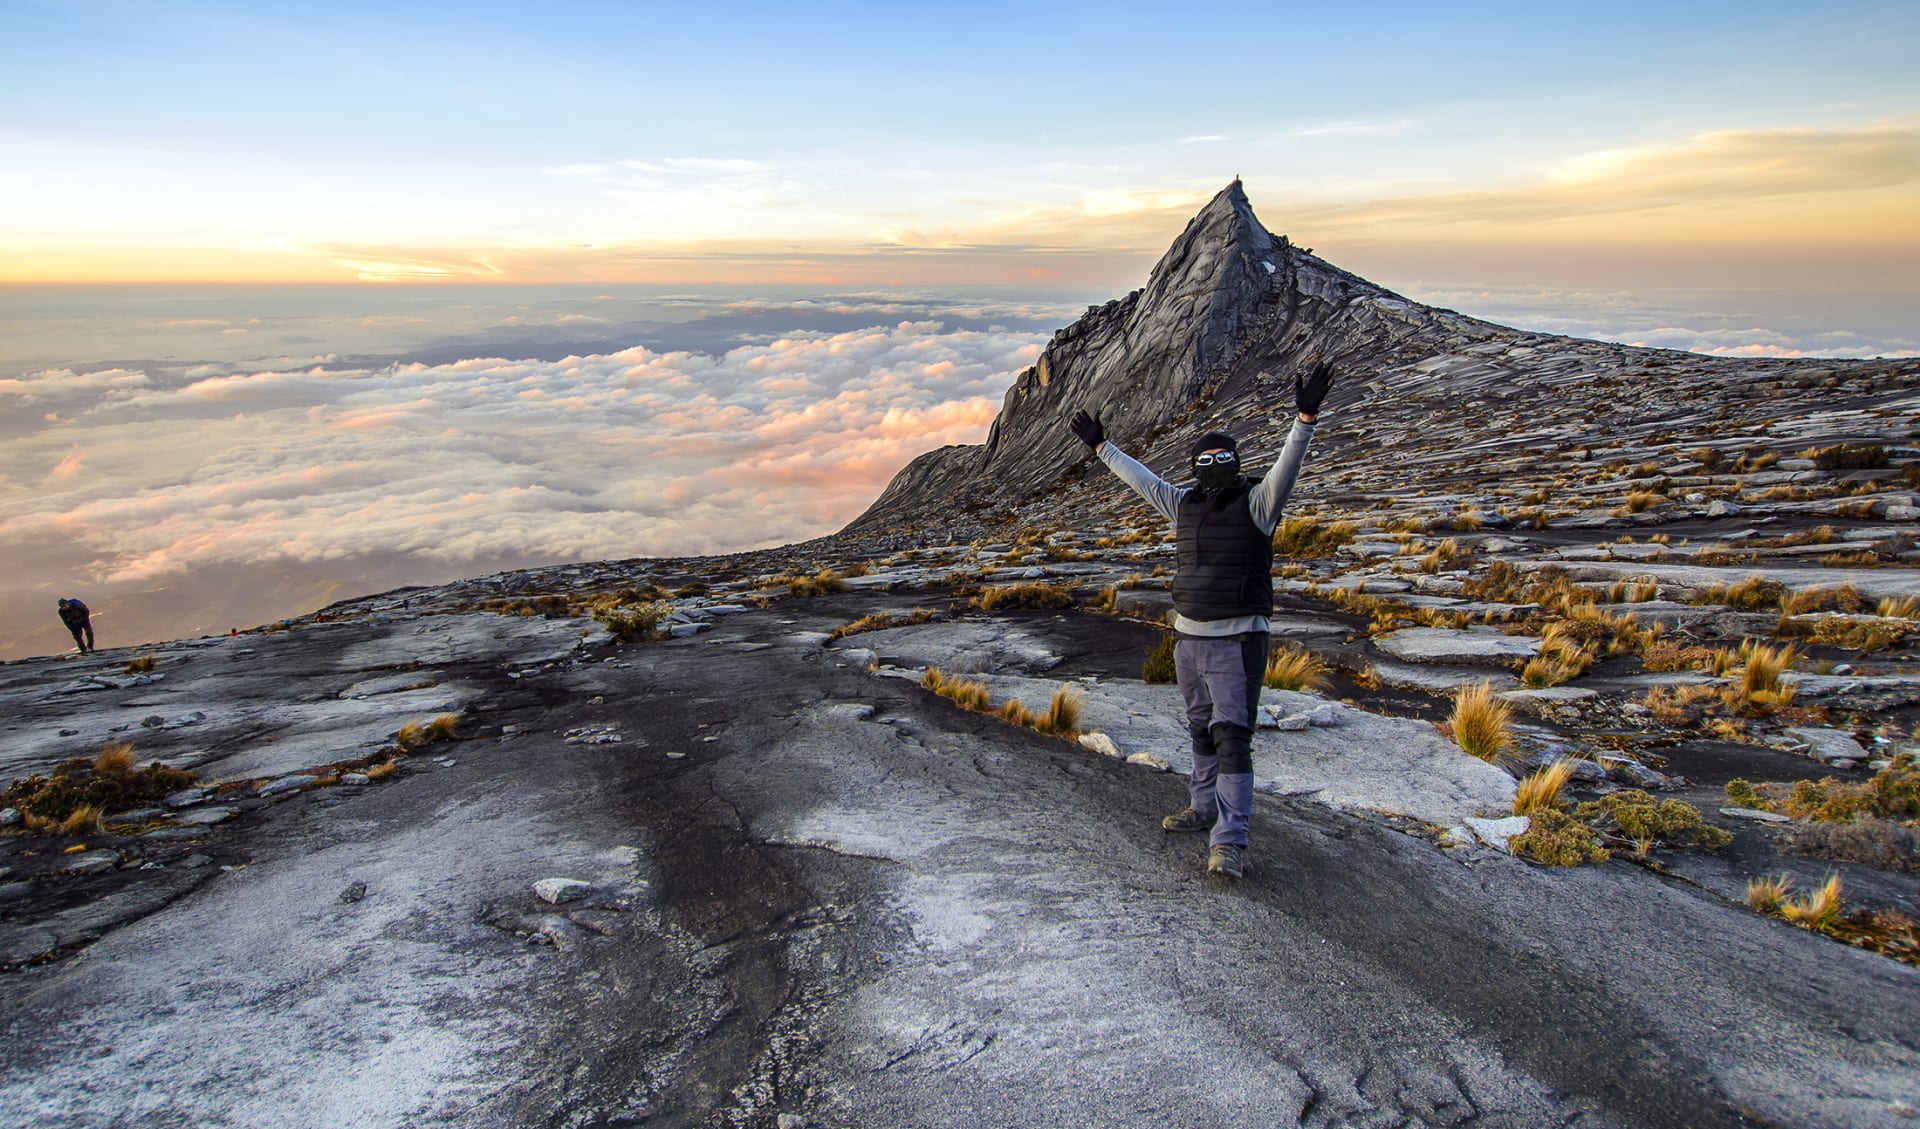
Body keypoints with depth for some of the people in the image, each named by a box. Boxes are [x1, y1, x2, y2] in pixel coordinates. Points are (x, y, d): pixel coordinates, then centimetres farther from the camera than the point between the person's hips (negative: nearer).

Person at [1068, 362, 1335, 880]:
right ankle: (1204, 808, 35)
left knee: (1231, 737, -11)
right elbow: (1140, 477, 19)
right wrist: (1100, 445, 25)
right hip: (1188, 636, 7)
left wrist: (1305, 417, -38)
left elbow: (1287, 466, -24)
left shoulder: (1256, 502, -7)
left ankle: (1230, 841, -11)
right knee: (1201, 730, 19)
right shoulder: (1185, 503, 8)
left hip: (1238, 641, -6)